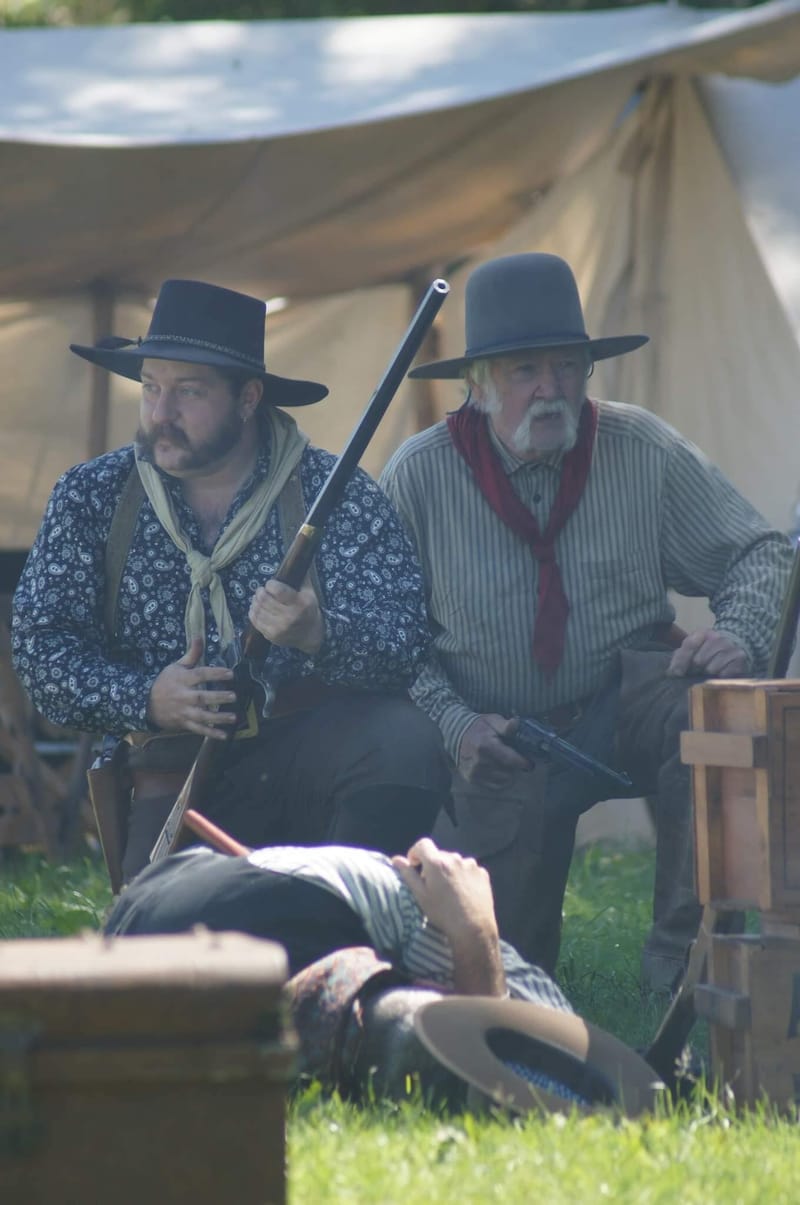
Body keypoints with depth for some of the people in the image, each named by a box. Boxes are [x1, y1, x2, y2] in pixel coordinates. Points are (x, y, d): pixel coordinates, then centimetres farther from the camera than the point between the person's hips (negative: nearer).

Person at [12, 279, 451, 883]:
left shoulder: (336, 492, 1)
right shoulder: (91, 498, 8)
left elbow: (404, 642, -9)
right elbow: (42, 647, 3)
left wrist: (319, 635, -31)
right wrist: (146, 700, -15)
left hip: (320, 743, -1)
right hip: (178, 776, 1)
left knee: (406, 746, -33)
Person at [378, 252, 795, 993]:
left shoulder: (645, 452, -6)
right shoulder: (418, 477, -8)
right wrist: (453, 723, -16)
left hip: (627, 699, 1)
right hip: (495, 735, -1)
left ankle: (682, 961, -21)